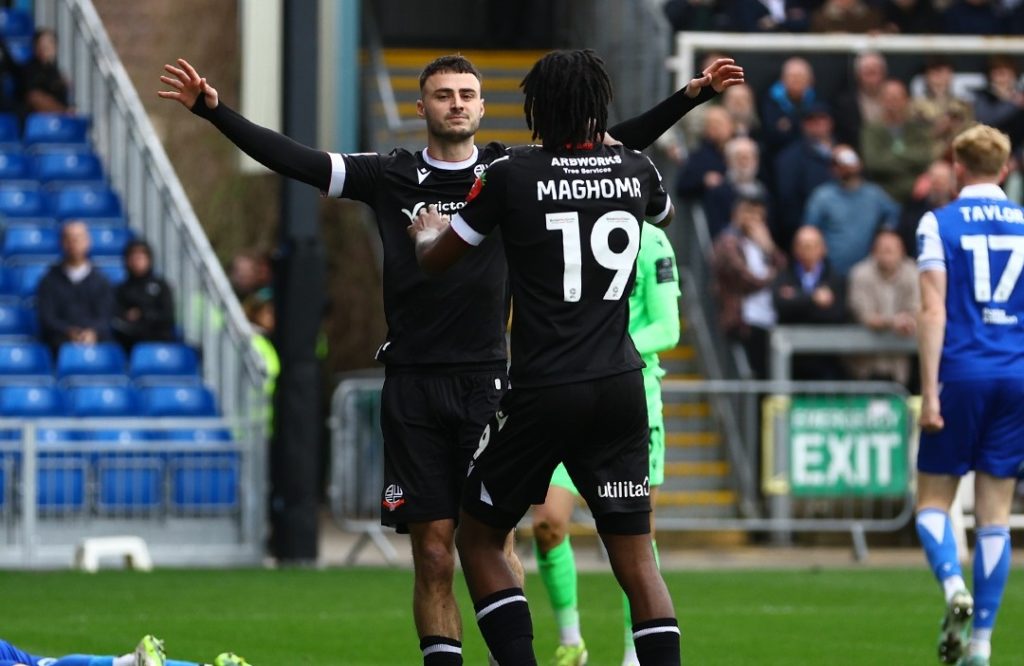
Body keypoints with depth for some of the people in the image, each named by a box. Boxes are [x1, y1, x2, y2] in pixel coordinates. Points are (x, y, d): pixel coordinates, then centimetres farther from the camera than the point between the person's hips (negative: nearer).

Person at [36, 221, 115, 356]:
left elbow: (105, 318, 6)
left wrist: (93, 333, -18)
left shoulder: (101, 282, 17)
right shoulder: (49, 282, 14)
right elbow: (47, 319, 3)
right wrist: (69, 333, -17)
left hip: (95, 341, 1)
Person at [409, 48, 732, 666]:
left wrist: (429, 231, 31)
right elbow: (666, 212, 33)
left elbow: (434, 260, 8)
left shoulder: (513, 175, -6)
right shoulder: (635, 170, 5)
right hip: (622, 386, 3)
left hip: (544, 391, -3)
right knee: (637, 562, 5)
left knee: (479, 538, 13)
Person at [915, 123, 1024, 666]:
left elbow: (933, 311, -9)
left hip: (961, 375, -3)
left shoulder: (939, 224, -2)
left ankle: (954, 587, -20)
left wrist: (930, 391, -9)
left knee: (933, 499, 9)